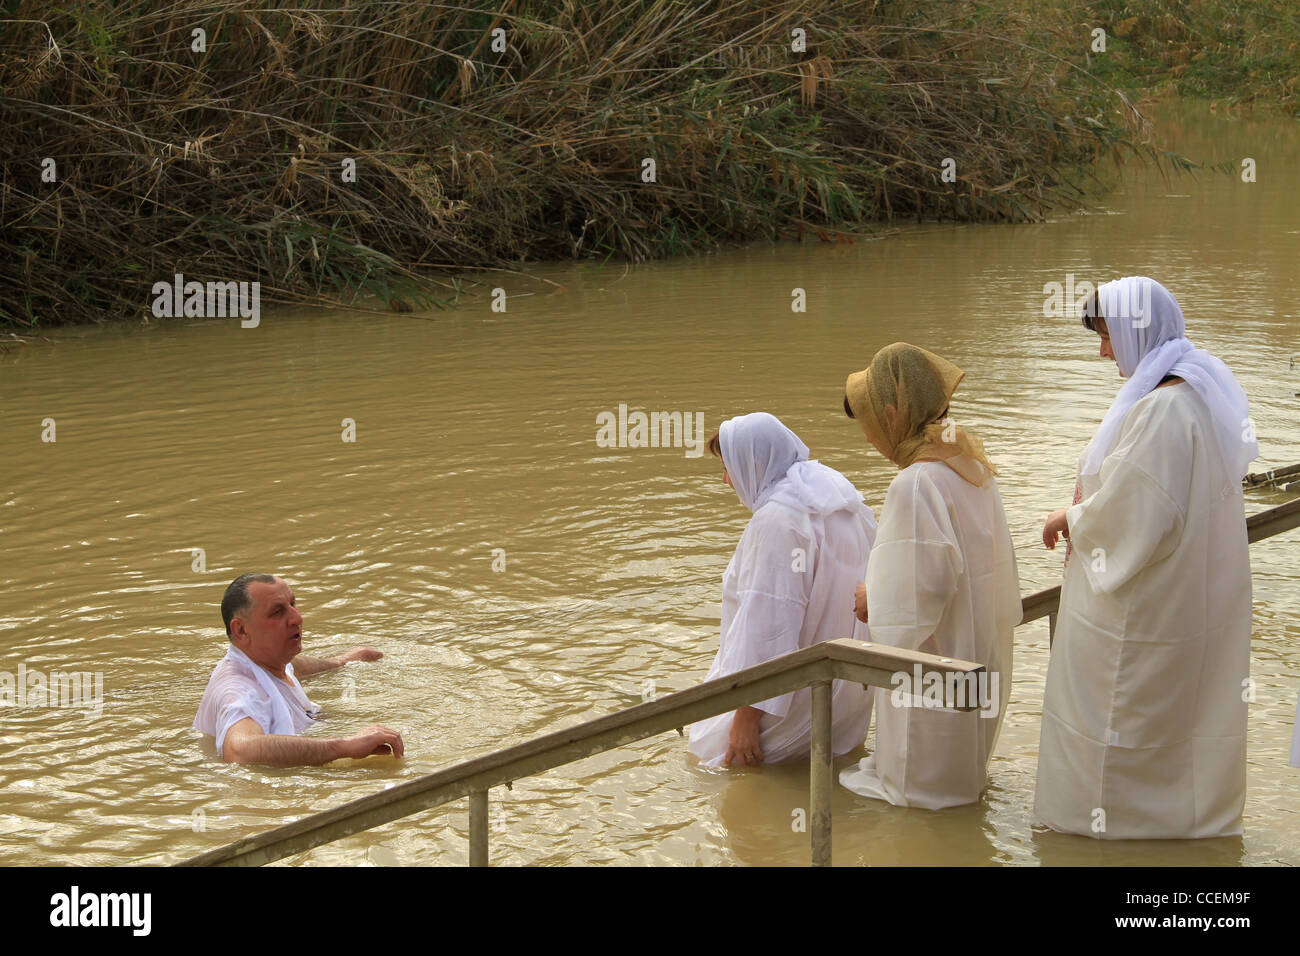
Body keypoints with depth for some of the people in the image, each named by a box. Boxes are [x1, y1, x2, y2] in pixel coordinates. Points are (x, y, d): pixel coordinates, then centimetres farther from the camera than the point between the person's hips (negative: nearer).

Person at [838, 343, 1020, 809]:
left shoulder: (915, 484, -25)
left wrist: (874, 597, -8)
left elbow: (926, 585, -28)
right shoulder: (972, 467, 3)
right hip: (981, 660, 9)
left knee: (922, 778, 9)